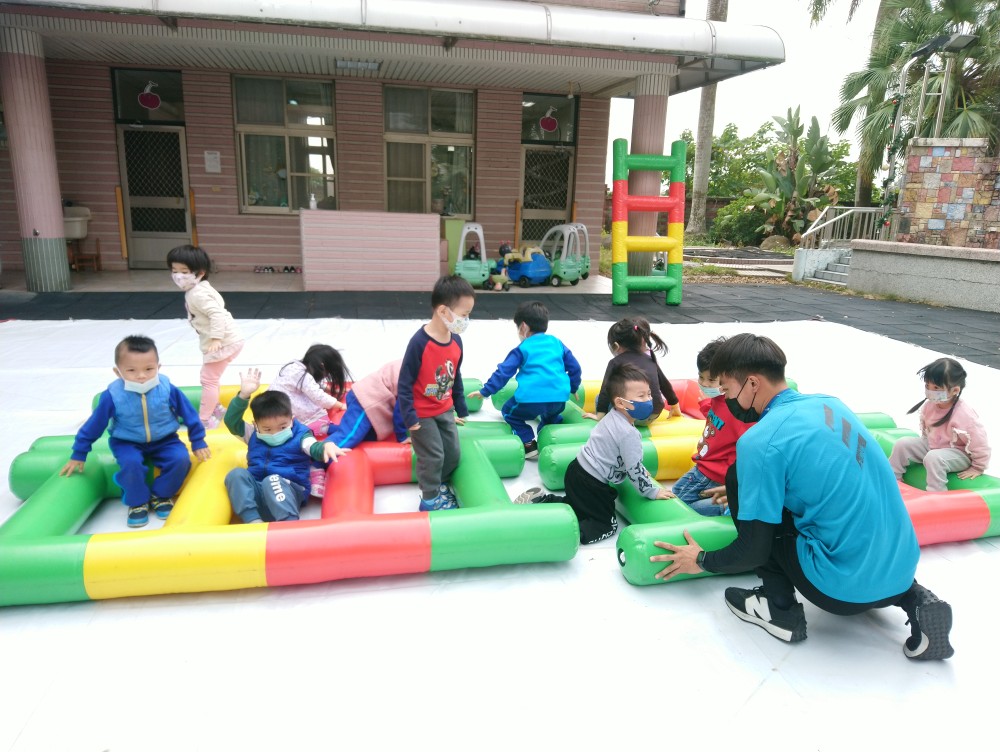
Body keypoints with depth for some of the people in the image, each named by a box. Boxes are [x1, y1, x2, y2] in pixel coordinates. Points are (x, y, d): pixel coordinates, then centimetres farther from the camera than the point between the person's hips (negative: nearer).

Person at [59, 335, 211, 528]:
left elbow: (189, 415, -4)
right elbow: (94, 425, -6)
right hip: (128, 443, -1)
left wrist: (198, 442, 3)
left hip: (164, 440, 1)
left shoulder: (168, 389, -19)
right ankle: (137, 502, -4)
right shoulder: (112, 396, -21)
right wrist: (78, 454, 4)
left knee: (181, 459, -24)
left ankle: (160, 495, 3)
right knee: (131, 463, -32)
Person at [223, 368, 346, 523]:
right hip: (256, 495, 4)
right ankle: (253, 520, -38)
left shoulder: (299, 435, 4)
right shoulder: (254, 436, 15)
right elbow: (231, 422, 7)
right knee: (236, 474, -22)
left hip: (289, 491, -4)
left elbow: (314, 448, -14)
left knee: (272, 481, -35)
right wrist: (244, 395, -7)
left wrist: (326, 447, -40)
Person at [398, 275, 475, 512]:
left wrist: (461, 409, 15)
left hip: (445, 410, 7)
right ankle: (430, 499, 21)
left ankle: (438, 485, 38)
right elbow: (405, 382, -21)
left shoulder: (456, 341, -4)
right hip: (422, 413, -7)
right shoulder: (419, 342, -26)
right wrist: (409, 416, -22)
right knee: (433, 457, 0)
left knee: (453, 453, 14)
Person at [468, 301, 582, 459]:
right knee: (552, 415, 38)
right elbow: (575, 367, 21)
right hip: (559, 398, 5)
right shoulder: (557, 343, 17)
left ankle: (529, 445, 13)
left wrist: (485, 391, 10)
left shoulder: (522, 349, 7)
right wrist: (573, 388, 38)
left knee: (509, 412, 22)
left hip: (531, 399, -5)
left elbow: (503, 372, 3)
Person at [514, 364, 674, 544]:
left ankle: (540, 500, 16)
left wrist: (641, 470, 27)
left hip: (578, 471, 9)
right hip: (589, 483, -9)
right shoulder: (629, 434, -24)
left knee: (577, 507, 32)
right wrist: (653, 492, -5)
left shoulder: (613, 416, 4)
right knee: (607, 526, 3)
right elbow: (634, 470, -19)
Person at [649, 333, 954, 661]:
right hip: (901, 567, 7)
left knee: (738, 478, 0)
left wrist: (701, 560, 8)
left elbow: (754, 550, -11)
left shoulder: (760, 441, -17)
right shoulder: (828, 403, 6)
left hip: (846, 589, -7)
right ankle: (913, 597, 15)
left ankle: (779, 609, 7)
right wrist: (747, 493, 33)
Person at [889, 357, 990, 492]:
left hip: (958, 454, -7)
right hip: (932, 446, 7)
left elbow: (980, 443, -22)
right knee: (902, 444, -5)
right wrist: (924, 444, 17)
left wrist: (978, 468, -14)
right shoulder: (929, 404, -10)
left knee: (933, 458, -35)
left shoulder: (964, 414, -30)